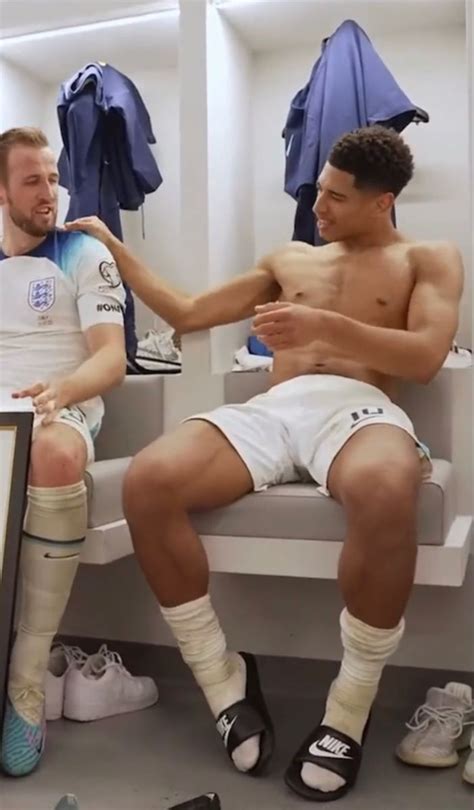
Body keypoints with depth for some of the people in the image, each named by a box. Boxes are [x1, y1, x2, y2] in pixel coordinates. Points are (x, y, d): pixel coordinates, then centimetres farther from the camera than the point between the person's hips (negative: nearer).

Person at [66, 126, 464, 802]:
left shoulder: (430, 259, 19)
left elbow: (426, 357, 0)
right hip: (273, 410, 4)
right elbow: (188, 314, 31)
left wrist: (325, 325, -12)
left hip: (361, 408, -3)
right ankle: (224, 682, -11)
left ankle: (350, 709, -19)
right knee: (147, 481, -28)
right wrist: (115, 250, 29)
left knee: (385, 493, -43)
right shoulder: (290, 260, 31)